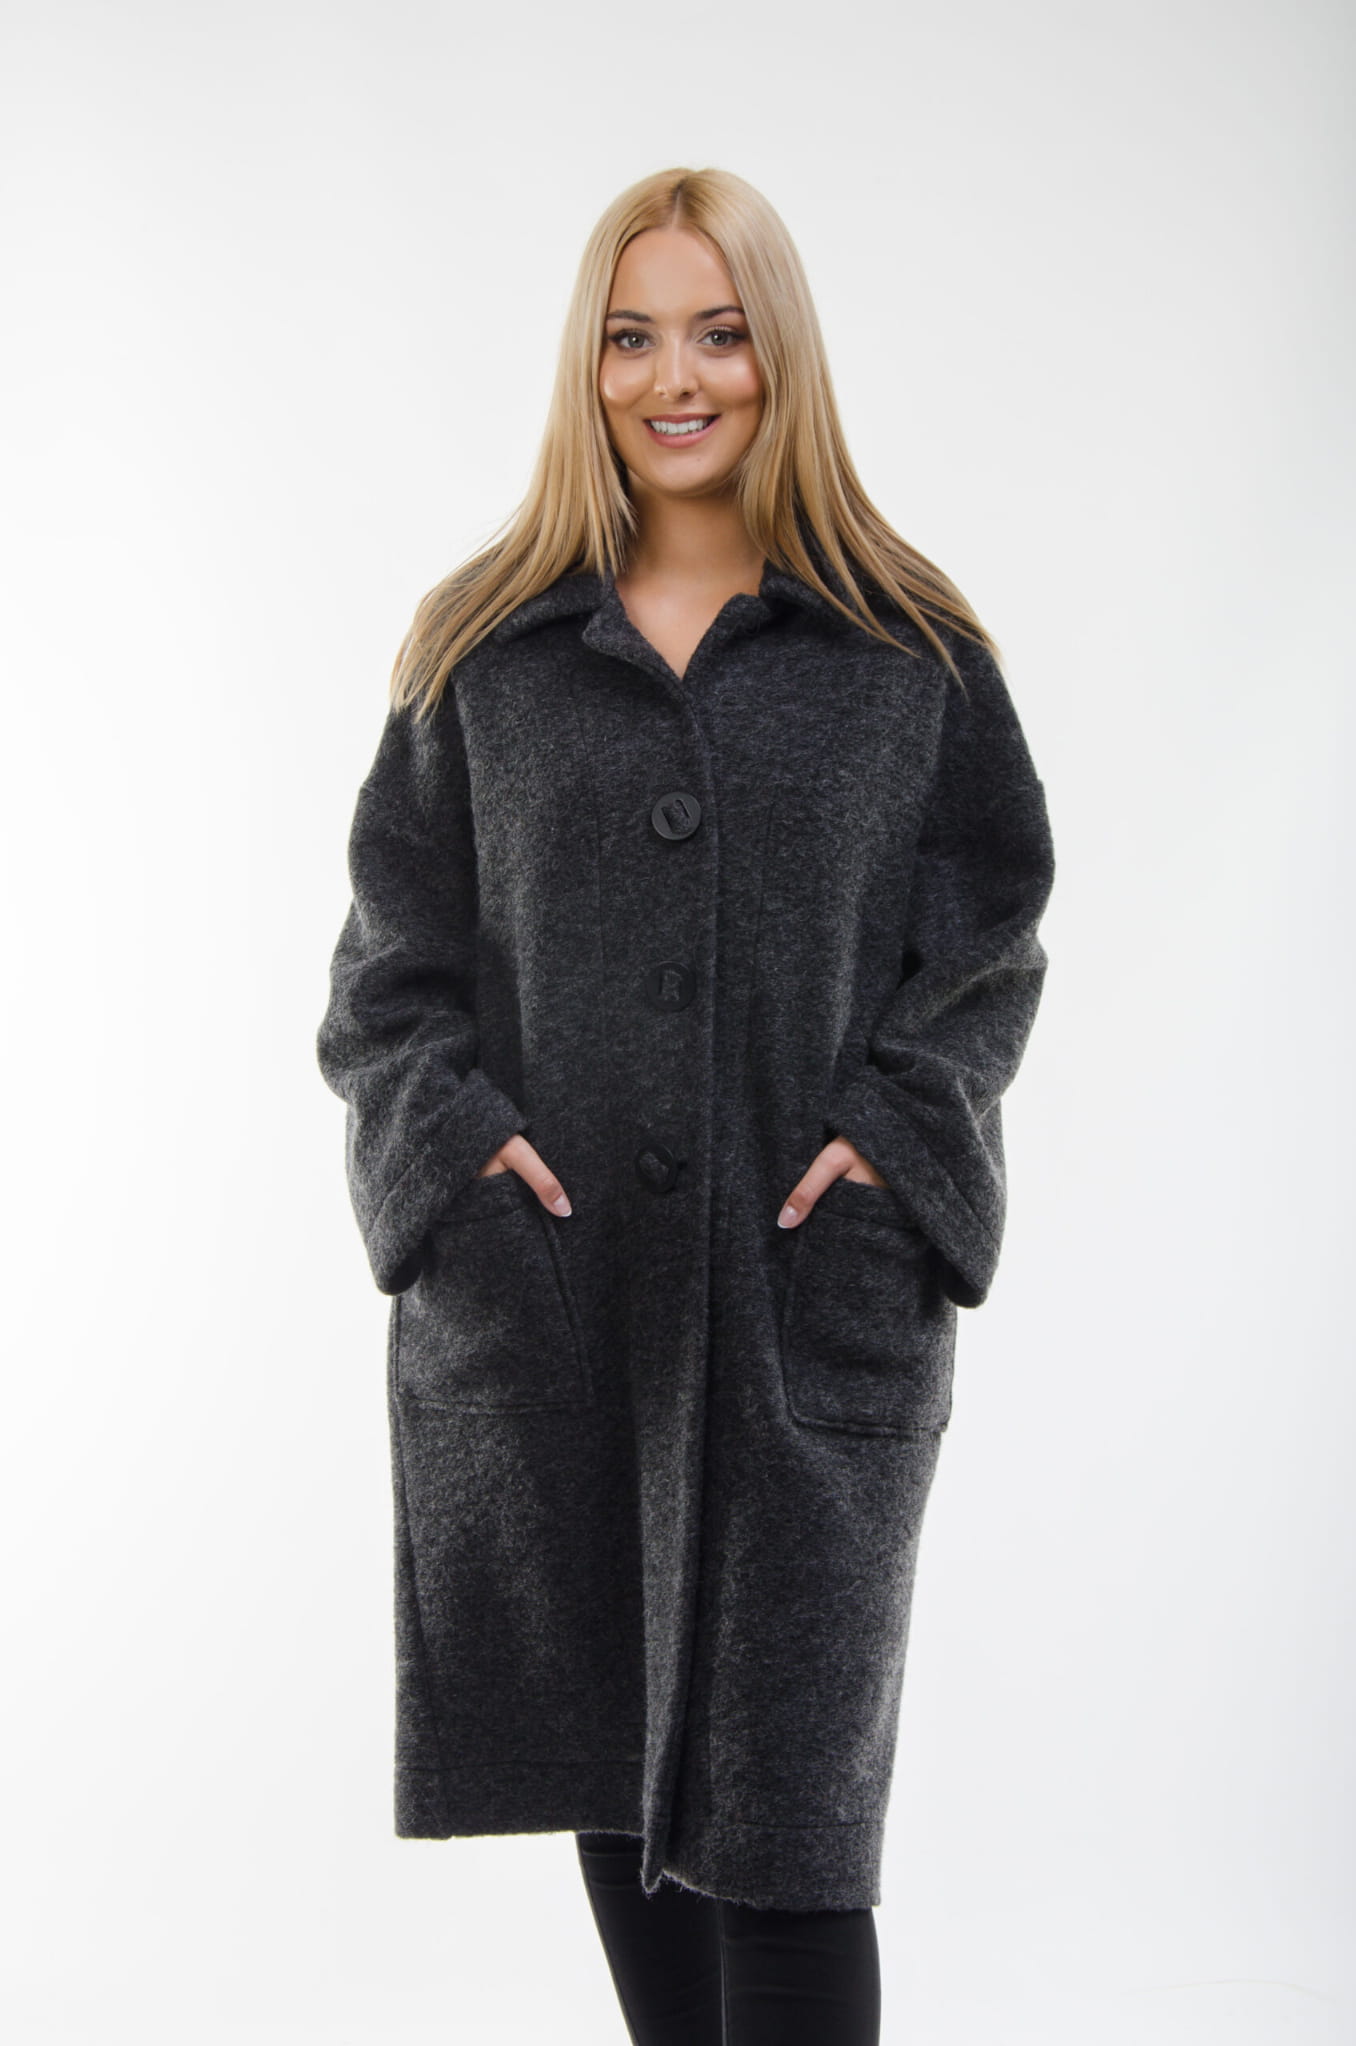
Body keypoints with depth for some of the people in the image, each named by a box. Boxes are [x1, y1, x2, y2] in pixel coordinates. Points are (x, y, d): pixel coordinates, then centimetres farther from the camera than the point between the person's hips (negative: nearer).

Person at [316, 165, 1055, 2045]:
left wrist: (894, 1142, -9)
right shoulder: (483, 650, 9)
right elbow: (392, 953, 9)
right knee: (609, 1759, 12)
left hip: (810, 1295, -2)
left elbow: (988, 942, 6)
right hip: (544, 1287, 2)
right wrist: (450, 1137, -7)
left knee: (782, 1802, -4)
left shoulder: (909, 653, 6)